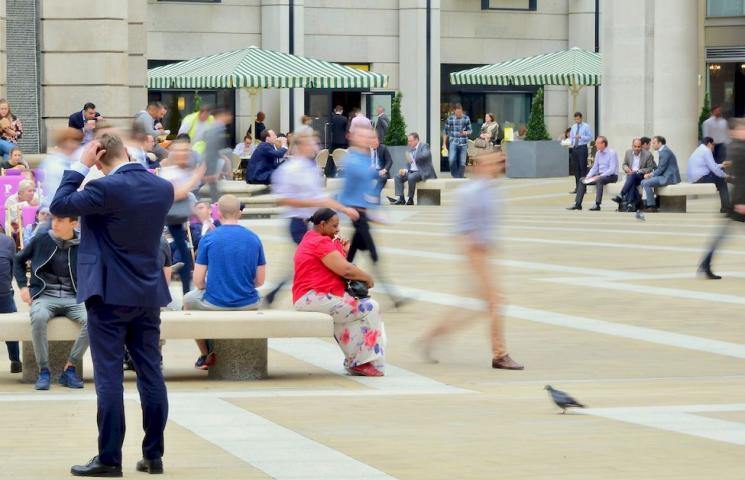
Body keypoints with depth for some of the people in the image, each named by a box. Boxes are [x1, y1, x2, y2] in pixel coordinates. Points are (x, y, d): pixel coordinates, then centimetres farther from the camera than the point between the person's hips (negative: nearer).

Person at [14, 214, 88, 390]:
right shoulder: (41, 241, 2)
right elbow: (19, 260, 18)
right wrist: (23, 285, 5)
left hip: (72, 298, 1)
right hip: (44, 296, -1)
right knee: (39, 318, -38)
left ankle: (70, 368, -19)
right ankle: (43, 370, -26)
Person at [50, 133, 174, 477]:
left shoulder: (105, 188, -18)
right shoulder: (163, 188, 2)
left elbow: (58, 206, -8)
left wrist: (80, 166, -3)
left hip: (110, 294, -6)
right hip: (150, 293, 6)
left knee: (109, 377, -3)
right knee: (151, 374, 8)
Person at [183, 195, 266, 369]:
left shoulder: (209, 239, -10)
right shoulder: (254, 239, -2)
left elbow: (198, 281, -7)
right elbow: (260, 280, 2)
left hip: (215, 305, -3)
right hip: (248, 304, 3)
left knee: (188, 300, 30)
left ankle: (206, 355, 30)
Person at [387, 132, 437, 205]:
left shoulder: (424, 146, -6)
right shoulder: (411, 149, 16)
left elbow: (425, 155, -28)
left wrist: (413, 158, -36)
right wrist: (406, 170, -2)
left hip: (423, 172, -8)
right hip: (412, 172, 8)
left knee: (411, 177, -34)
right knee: (397, 177, -8)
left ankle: (410, 200, -24)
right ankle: (401, 199, -15)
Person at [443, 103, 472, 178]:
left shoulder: (466, 119, 3)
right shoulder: (450, 119, 2)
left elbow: (470, 130, 10)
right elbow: (446, 132, 9)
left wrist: (466, 132, -14)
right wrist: (444, 143, 10)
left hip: (463, 144, 1)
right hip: (453, 142, -1)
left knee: (462, 163, 1)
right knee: (452, 160, -18)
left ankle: (460, 177, 13)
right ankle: (455, 176, -3)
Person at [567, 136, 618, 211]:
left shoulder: (611, 153, -14)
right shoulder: (598, 153, 9)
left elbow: (612, 170, -22)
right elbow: (594, 168, 15)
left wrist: (599, 176, -27)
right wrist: (588, 176, -3)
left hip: (611, 176, -8)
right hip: (600, 175, 8)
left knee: (599, 180, -38)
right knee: (582, 180, -2)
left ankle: (597, 205, -40)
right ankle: (578, 204, -4)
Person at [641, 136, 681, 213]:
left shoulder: (665, 151, -15)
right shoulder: (662, 151, 18)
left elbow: (661, 168, -19)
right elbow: (660, 167, 20)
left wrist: (651, 175, -8)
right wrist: (651, 174, 5)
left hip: (669, 177, -11)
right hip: (665, 175, 11)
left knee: (646, 183, -20)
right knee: (643, 182, 8)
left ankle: (652, 206, -15)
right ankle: (646, 203, 6)